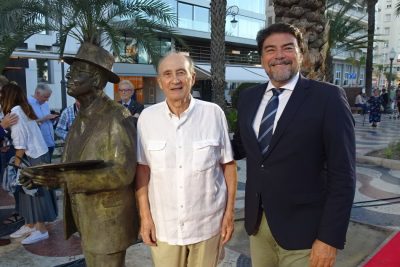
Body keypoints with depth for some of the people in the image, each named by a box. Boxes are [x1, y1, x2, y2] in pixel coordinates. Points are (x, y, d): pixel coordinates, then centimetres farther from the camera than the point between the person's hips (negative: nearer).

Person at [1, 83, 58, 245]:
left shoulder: (15, 112, -16)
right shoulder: (22, 110, 12)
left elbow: (20, 142, -18)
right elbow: (25, 137, 10)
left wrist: (17, 160, -11)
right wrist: (19, 158, 8)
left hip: (34, 157, -9)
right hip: (35, 154, 9)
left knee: (36, 191, -2)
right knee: (29, 190, 14)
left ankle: (41, 230, 7)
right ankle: (29, 225, 25)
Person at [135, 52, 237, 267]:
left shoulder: (214, 114, -9)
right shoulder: (147, 117, -5)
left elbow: (228, 165, -3)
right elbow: (142, 169, 0)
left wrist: (229, 213, -1)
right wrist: (145, 215, -1)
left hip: (207, 223, 0)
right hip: (163, 224, 1)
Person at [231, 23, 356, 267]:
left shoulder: (328, 97, -12)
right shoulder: (248, 97, 4)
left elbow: (343, 174, -13)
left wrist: (330, 237, -15)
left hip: (302, 230, -5)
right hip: (257, 223, 5)